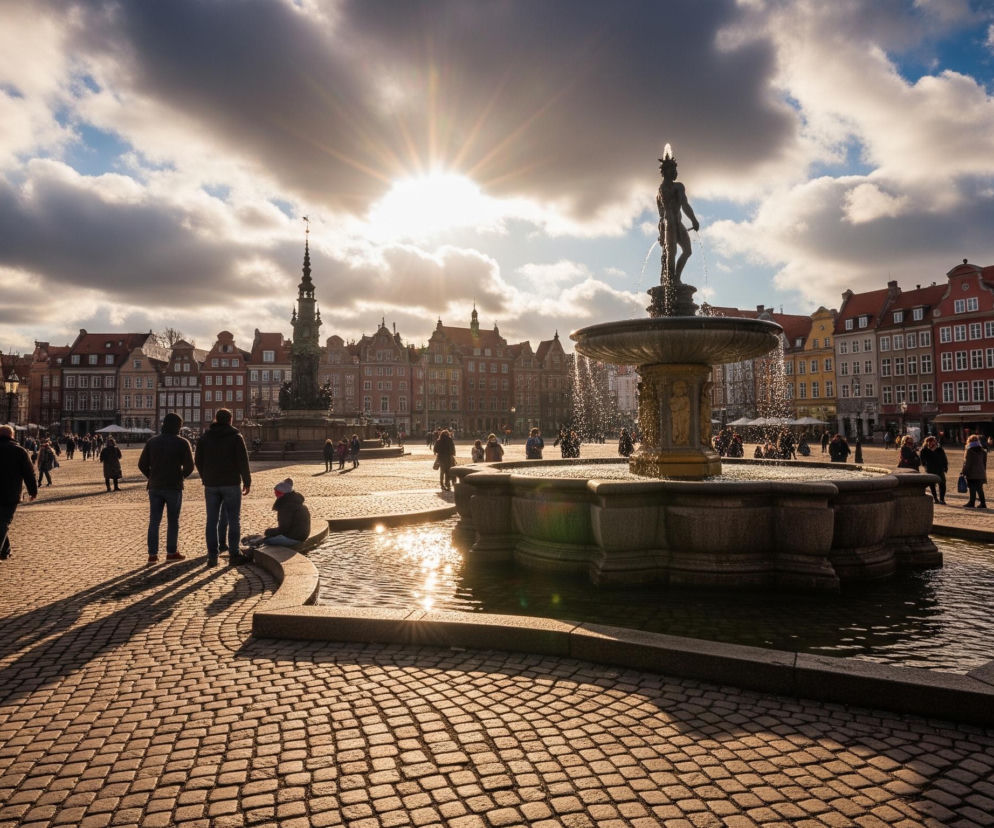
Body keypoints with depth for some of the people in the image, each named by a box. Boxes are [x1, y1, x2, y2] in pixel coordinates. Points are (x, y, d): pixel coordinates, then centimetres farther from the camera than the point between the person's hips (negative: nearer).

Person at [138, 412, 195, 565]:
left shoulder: (152, 441, 5)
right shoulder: (182, 443, -7)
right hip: (173, 487, -3)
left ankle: (153, 554, 6)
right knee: (173, 521, 7)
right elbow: (189, 466, -10)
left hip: (155, 487, 3)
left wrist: (152, 477, 14)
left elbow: (142, 464, 2)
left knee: (154, 521, 7)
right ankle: (171, 552, 12)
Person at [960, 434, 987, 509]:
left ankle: (972, 503, -1)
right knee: (979, 489, 11)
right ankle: (983, 503, 11)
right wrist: (983, 471, 24)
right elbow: (984, 463, 16)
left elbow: (966, 463, -12)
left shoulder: (969, 451, -10)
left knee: (972, 489, -3)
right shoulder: (983, 451, 11)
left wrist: (963, 472, -7)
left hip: (972, 474, -6)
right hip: (981, 473, 6)